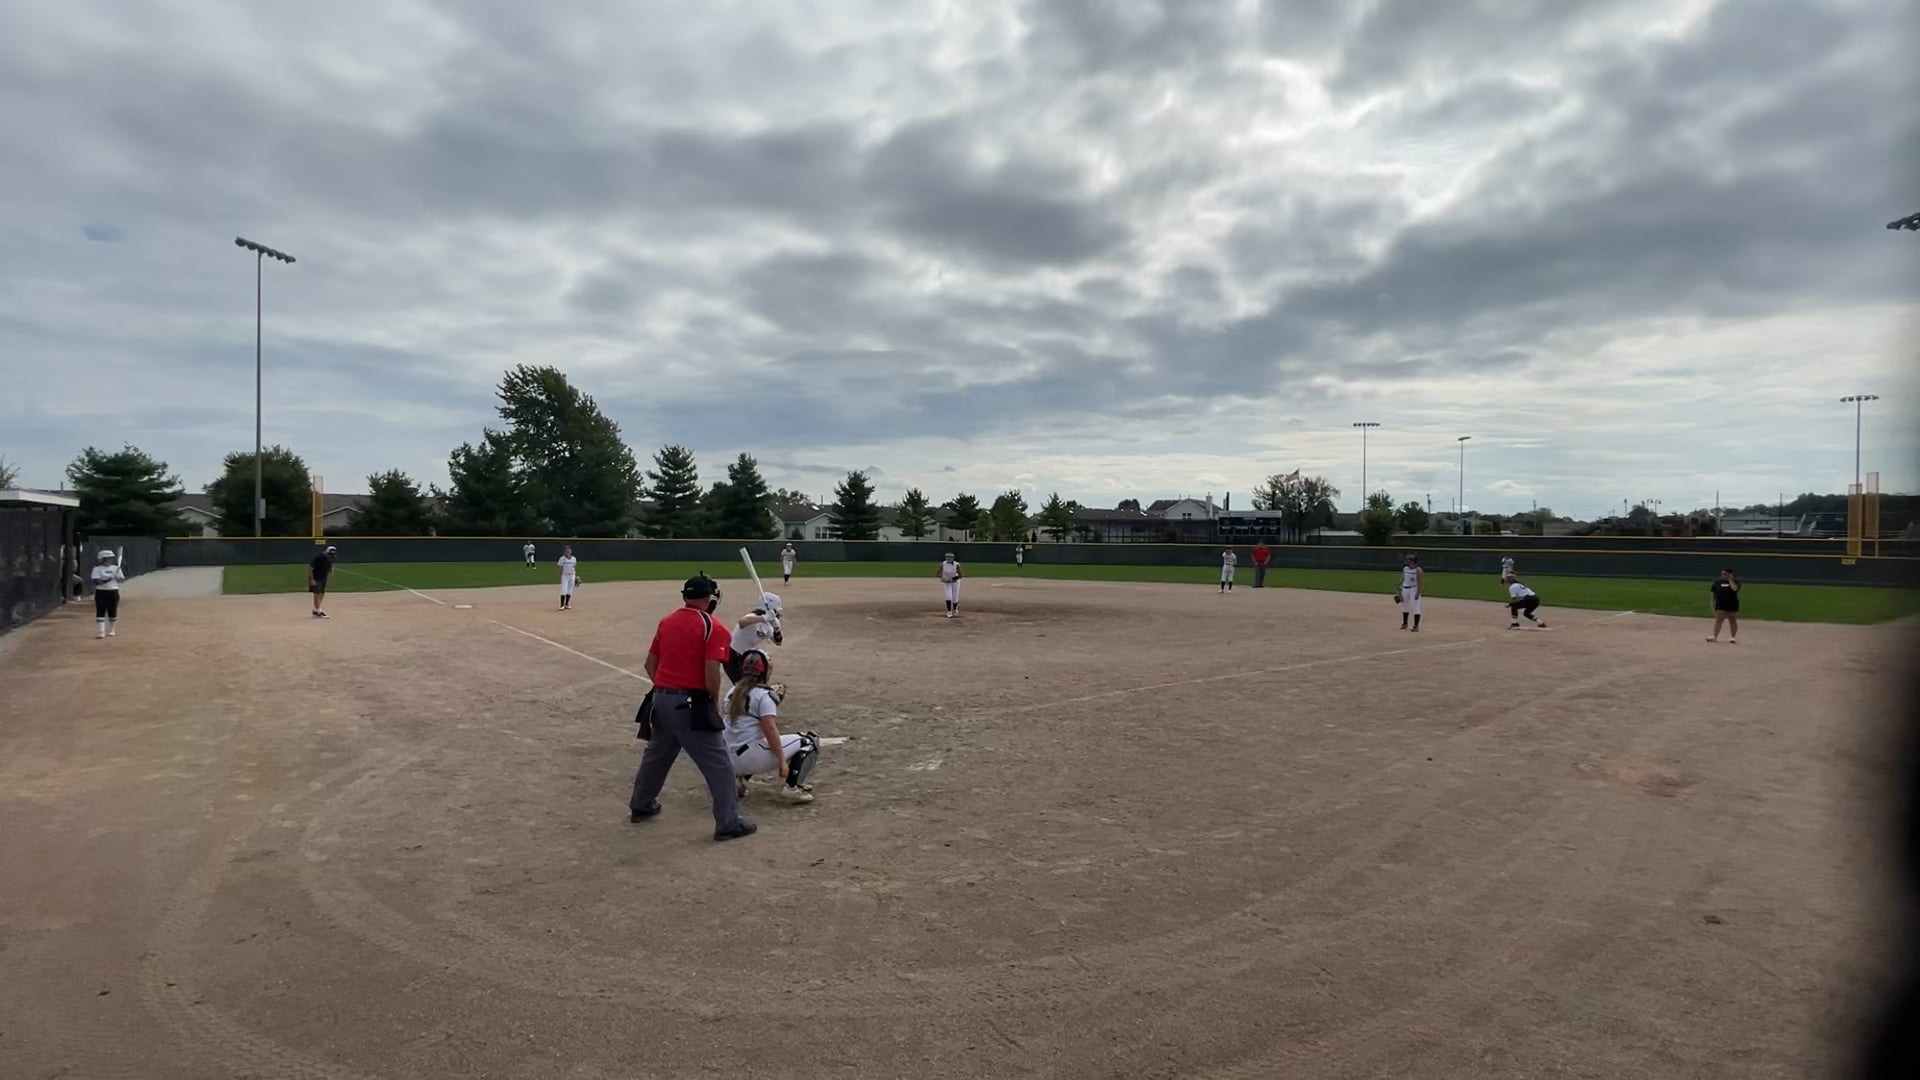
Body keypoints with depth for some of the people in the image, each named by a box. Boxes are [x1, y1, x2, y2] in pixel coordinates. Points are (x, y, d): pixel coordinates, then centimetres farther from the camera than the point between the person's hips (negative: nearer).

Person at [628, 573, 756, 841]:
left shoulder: (666, 622, 10)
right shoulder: (711, 627, -11)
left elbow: (650, 664, 14)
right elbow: (712, 671, -19)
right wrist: (714, 702, -6)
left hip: (662, 699, 7)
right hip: (691, 704, -7)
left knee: (656, 755, 26)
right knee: (718, 763, 0)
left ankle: (640, 806, 43)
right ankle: (728, 823, 1)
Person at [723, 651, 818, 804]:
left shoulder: (733, 692, 14)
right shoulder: (764, 694, -8)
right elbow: (770, 729, -18)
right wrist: (782, 761, -14)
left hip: (731, 760, 7)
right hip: (750, 759, -7)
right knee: (809, 741, 3)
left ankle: (737, 779, 20)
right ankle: (793, 786, -7)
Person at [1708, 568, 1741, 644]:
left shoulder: (1735, 582, -3)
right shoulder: (1718, 583, 5)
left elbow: (1734, 589, -27)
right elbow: (1714, 595, 8)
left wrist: (1730, 580, -18)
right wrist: (1713, 605, 5)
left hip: (1732, 606, -2)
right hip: (1720, 606, 2)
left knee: (1733, 621, 9)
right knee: (1718, 621, -3)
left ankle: (1733, 637, 17)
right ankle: (1715, 636, -5)